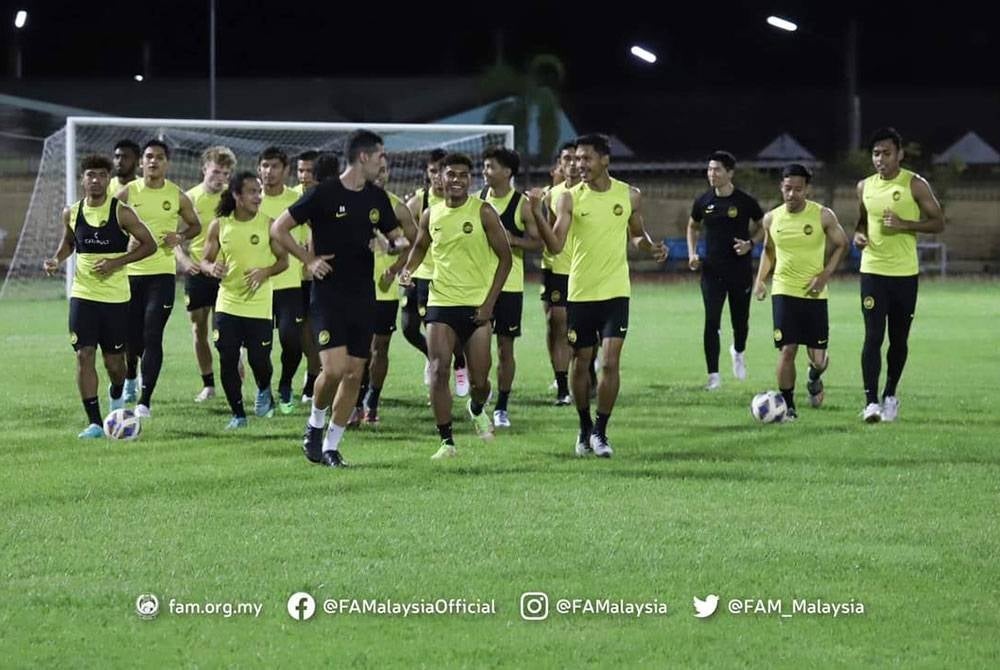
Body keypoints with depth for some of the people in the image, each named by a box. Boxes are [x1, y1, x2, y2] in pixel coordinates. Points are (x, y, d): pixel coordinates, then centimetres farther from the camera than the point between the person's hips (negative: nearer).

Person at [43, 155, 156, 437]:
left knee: (114, 361, 6)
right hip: (82, 294, 2)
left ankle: (116, 395, 41)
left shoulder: (121, 213, -9)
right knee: (84, 355, -9)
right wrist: (57, 259, 0)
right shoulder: (72, 213, 2)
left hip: (116, 296, -2)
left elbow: (149, 244, -5)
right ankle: (94, 422, -6)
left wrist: (116, 262, -16)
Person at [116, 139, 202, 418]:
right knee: (131, 336, 9)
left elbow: (195, 225, 14)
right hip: (131, 272, 1)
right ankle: (130, 379, 41)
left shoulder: (177, 196, 1)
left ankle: (145, 400, -11)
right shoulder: (127, 193, 1)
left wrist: (180, 236, -5)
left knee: (152, 337, -11)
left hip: (162, 272, -1)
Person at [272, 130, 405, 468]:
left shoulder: (376, 198, 9)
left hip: (363, 297, 6)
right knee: (334, 368, -17)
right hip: (328, 295, -6)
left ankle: (331, 446, 12)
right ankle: (315, 425, 10)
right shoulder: (325, 193, -8)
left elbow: (398, 237, 21)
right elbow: (278, 229, -4)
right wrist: (309, 260, -8)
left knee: (354, 373, 3)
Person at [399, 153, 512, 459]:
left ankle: (477, 409, 38)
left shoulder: (483, 212, -5)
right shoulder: (431, 215, 5)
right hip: (440, 304, 2)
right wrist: (407, 269, 2)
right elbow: (420, 246, 24)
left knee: (479, 381, 1)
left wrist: (489, 303, -9)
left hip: (476, 306, -2)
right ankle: (446, 442, -6)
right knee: (439, 372, -13)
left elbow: (505, 257, -3)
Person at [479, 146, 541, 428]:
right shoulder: (478, 199, 4)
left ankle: (501, 407, 12)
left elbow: (538, 243, -5)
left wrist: (512, 240, -20)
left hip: (509, 284, -3)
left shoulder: (522, 205, -6)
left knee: (505, 347, 3)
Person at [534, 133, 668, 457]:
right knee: (581, 363, 8)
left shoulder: (629, 196, 2)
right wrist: (538, 216, -27)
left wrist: (651, 247, -4)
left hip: (615, 293, 0)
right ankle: (585, 429, 25)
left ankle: (600, 432, 1)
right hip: (580, 293, 0)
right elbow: (555, 245, -12)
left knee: (610, 363, -10)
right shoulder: (570, 198, -3)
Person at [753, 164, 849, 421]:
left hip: (814, 293, -1)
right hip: (784, 291, 1)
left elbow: (841, 245, 4)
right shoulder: (771, 219, 1)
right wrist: (760, 279, 4)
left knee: (818, 358, 1)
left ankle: (814, 379, 39)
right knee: (786, 350, -10)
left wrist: (825, 275, -8)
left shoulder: (823, 216, -7)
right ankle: (788, 406, 3)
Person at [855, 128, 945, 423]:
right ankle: (871, 401, -13)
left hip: (905, 273, -1)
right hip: (872, 271, 1)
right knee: (873, 336, -10)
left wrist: (904, 225, -17)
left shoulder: (915, 185, -4)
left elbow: (938, 222, -3)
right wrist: (859, 234, 0)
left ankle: (890, 396, 25)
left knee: (899, 339, 9)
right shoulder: (865, 187, 7)